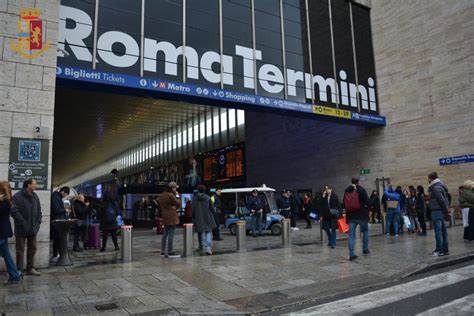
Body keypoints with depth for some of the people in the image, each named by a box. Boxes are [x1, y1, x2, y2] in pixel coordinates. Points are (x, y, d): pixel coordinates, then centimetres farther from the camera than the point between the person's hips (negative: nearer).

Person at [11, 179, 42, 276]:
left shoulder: (35, 196, 9)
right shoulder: (17, 197, -11)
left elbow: (39, 211, 16)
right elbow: (14, 211, -17)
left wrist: (38, 222, 5)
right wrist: (23, 223, -19)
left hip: (33, 228, 6)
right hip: (21, 229, -6)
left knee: (32, 249, 12)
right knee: (20, 250, 4)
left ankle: (30, 268, 22)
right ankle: (19, 270, 14)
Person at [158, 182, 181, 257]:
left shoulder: (162, 195, 11)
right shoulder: (171, 195, -16)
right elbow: (178, 204, -12)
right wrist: (177, 196, -2)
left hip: (165, 216, 9)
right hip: (172, 217, -9)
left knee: (165, 234, 16)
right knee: (171, 234, -7)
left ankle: (163, 251, 22)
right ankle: (170, 252, -6)